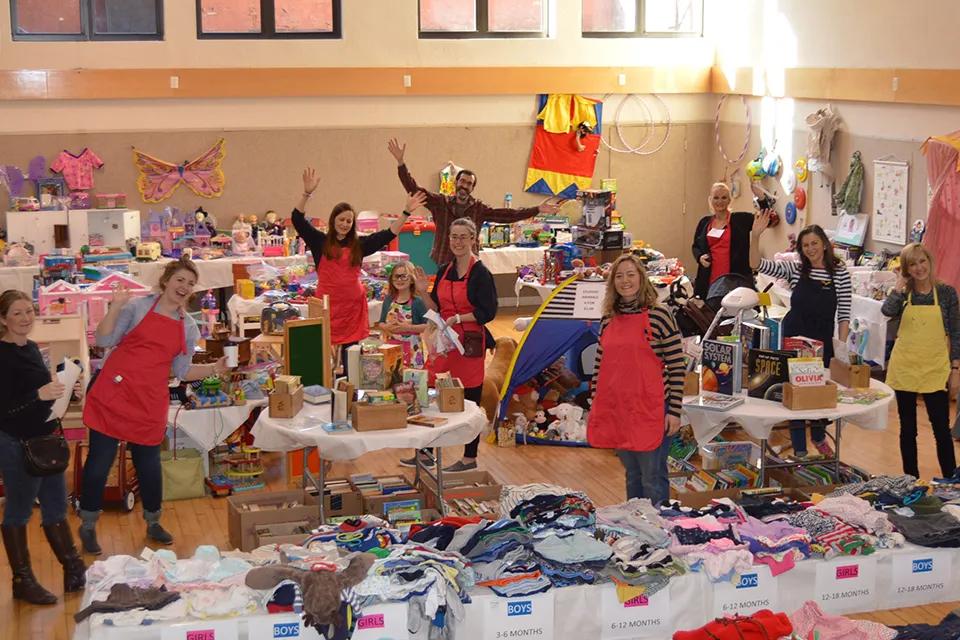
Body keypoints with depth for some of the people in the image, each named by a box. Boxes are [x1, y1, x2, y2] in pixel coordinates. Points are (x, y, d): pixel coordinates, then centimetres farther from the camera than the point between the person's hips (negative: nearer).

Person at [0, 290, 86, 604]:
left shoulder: (31, 348, 8)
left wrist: (60, 391, 5)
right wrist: (39, 395, -32)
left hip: (44, 438, 9)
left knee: (56, 505, 14)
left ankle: (75, 572, 24)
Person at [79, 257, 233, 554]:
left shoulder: (188, 327, 10)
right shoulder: (138, 307, -2)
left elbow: (182, 371, 14)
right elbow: (104, 340, -5)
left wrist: (215, 368, 2)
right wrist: (116, 307, -17)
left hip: (149, 404, 3)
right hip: (112, 395, -3)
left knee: (149, 465, 10)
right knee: (99, 461, 1)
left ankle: (153, 523, 29)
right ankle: (88, 526, 15)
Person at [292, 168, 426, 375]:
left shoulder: (359, 244, 9)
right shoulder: (320, 242, 3)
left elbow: (388, 234, 9)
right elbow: (298, 220, -6)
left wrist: (406, 212, 1)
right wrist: (307, 193, -19)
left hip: (353, 305, 2)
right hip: (327, 304, -2)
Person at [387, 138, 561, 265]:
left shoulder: (479, 209, 3)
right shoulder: (440, 203, 0)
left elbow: (509, 214, 0)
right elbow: (413, 189, -6)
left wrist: (538, 209, -6)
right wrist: (400, 162, -15)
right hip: (441, 267, -1)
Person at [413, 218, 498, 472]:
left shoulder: (480, 273, -9)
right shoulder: (444, 271, 10)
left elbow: (488, 313, -13)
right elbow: (437, 309, 14)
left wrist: (458, 318, -22)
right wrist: (424, 291, -1)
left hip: (470, 344, -6)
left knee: (470, 401, 2)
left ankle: (470, 458, 13)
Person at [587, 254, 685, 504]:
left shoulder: (659, 315, -7)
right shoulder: (609, 319, 9)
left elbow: (677, 366, -7)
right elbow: (600, 364, 17)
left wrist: (674, 410, -10)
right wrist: (594, 404, 15)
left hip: (650, 410, -5)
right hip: (616, 409, 5)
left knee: (652, 479, -1)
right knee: (632, 474, 16)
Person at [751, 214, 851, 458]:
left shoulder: (840, 273, -2)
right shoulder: (795, 269, -1)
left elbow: (844, 314, -1)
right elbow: (758, 265, -11)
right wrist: (755, 236, -25)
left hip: (823, 341, 1)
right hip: (793, 338, 0)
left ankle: (818, 436, 42)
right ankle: (799, 449, 16)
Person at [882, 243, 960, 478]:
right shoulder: (903, 293, 2)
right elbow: (887, 311, -21)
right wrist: (901, 283, -11)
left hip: (935, 370, -1)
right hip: (904, 368, 2)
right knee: (908, 429, 10)